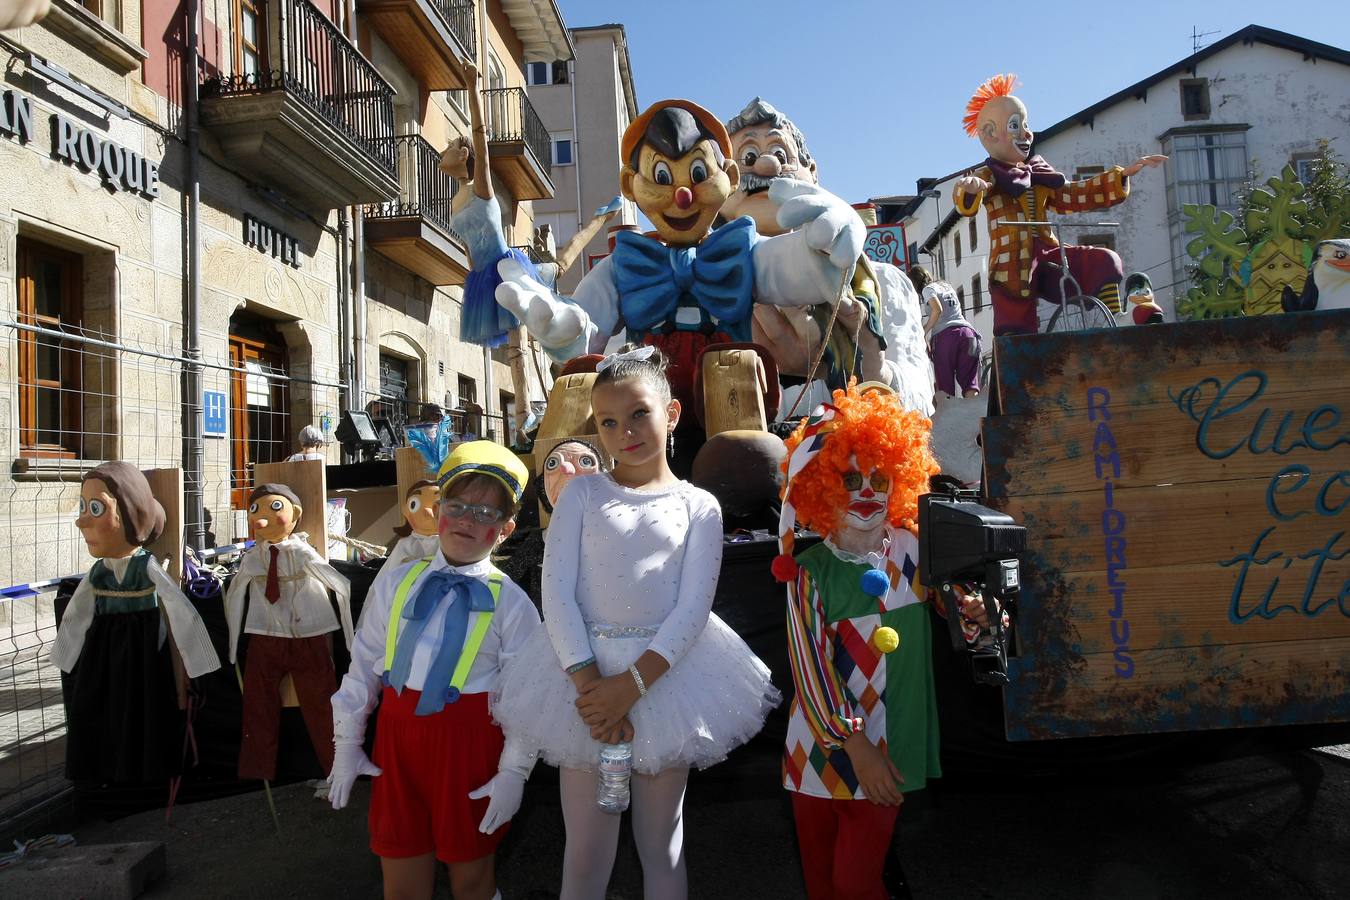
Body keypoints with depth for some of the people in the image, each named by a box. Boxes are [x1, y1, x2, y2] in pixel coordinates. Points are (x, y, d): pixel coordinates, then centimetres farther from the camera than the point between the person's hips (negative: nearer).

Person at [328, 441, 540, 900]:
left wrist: (514, 772, -8)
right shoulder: (397, 585, 4)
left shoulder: (509, 601, -6)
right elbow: (363, 664, 10)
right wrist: (346, 742, 10)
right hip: (398, 735, 3)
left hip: (470, 741, -3)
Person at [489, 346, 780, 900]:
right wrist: (590, 683, -15)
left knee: (662, 843, 14)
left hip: (667, 671, 0)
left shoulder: (698, 506, 2)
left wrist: (632, 684, -16)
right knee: (586, 849, 9)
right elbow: (557, 592, -5)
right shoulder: (582, 493, 3)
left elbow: (693, 608, -6)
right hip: (584, 670, 0)